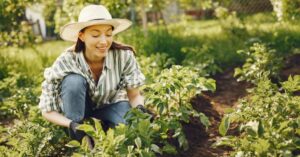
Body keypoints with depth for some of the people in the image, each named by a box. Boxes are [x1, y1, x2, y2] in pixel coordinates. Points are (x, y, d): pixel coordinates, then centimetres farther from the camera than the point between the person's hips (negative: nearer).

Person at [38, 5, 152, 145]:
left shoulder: (124, 56, -26)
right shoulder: (65, 63, -29)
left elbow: (135, 96, -13)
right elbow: (47, 110, -22)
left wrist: (140, 108, -36)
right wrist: (71, 124, -41)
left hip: (109, 106, 1)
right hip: (77, 107, 0)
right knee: (74, 81, -33)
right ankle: (77, 140, -15)